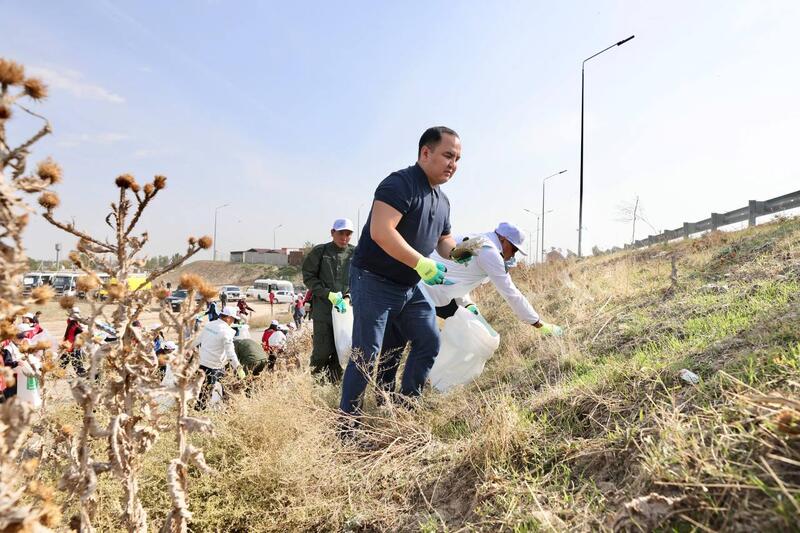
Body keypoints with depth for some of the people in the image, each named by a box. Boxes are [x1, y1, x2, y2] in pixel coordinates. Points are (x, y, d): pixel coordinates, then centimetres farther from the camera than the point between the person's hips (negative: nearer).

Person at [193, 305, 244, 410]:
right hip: (212, 365, -8)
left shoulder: (209, 324, 5)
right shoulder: (226, 331, -17)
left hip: (201, 360, 8)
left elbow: (198, 341, 17)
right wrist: (238, 368, -18)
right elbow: (230, 353, -21)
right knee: (206, 390, 2)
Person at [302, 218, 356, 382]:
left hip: (347, 307, 2)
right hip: (323, 307, -2)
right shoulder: (319, 251, 3)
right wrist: (329, 294, -10)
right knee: (323, 350, -6)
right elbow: (308, 277, 0)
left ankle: (334, 383, 17)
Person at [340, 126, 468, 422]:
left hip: (409, 287, 9)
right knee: (366, 355, -6)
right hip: (374, 283, -9)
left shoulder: (442, 200, 11)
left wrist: (459, 251, 3)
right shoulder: (400, 184, -19)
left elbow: (443, 239, 24)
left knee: (429, 342, 9)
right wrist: (423, 264, -30)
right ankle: (346, 426, 8)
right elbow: (380, 231, -31)